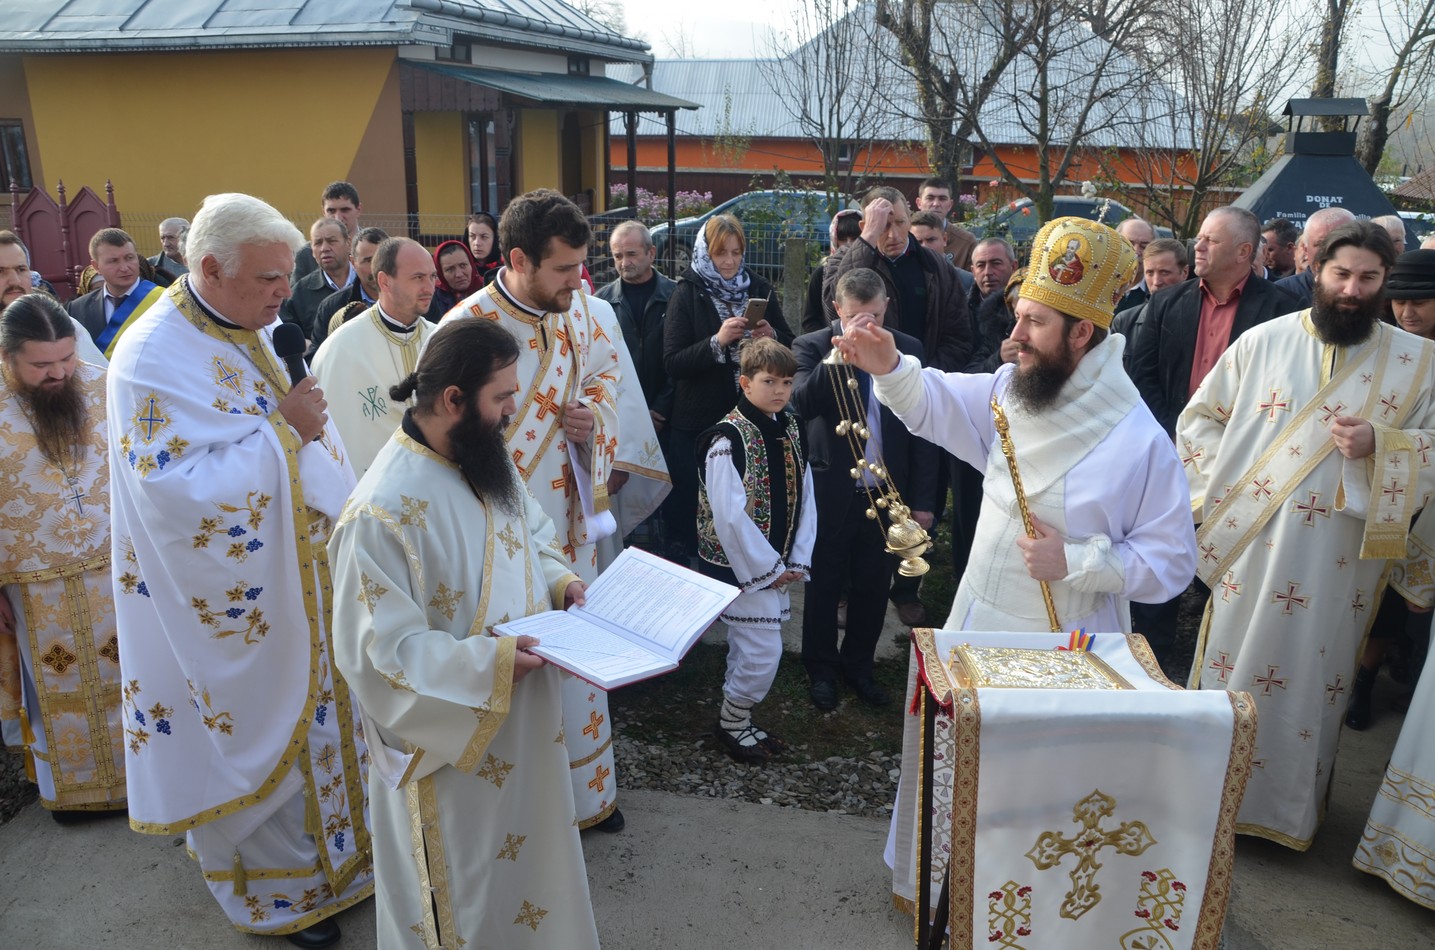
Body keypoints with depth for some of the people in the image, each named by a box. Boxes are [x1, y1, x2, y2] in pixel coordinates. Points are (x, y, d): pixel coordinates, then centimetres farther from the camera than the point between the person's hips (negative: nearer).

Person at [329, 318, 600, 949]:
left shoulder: (486, 460, -1)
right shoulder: (382, 511, -27)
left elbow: (531, 535, 15)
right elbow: (380, 653, -25)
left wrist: (560, 582, -4)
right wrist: (491, 663, -28)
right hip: (455, 743, -8)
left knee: (532, 847, 27)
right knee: (471, 889, 14)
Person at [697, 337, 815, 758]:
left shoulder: (791, 429, 6)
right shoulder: (729, 438, -17)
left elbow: (804, 498, 9)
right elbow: (730, 515, -20)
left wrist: (798, 559, 1)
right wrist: (767, 567, -15)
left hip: (776, 565, 7)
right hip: (742, 566, -7)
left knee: (748, 648, 18)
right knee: (764, 651, -5)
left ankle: (739, 719, 34)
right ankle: (731, 723, 17)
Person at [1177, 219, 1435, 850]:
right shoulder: (1263, 341, 2)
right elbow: (1200, 416, 8)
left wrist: (1379, 444, -15)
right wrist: (1223, 485, -3)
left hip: (1339, 558, 0)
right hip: (1253, 542, 0)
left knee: (1314, 680, 9)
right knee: (1236, 663, 9)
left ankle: (1291, 806, 27)